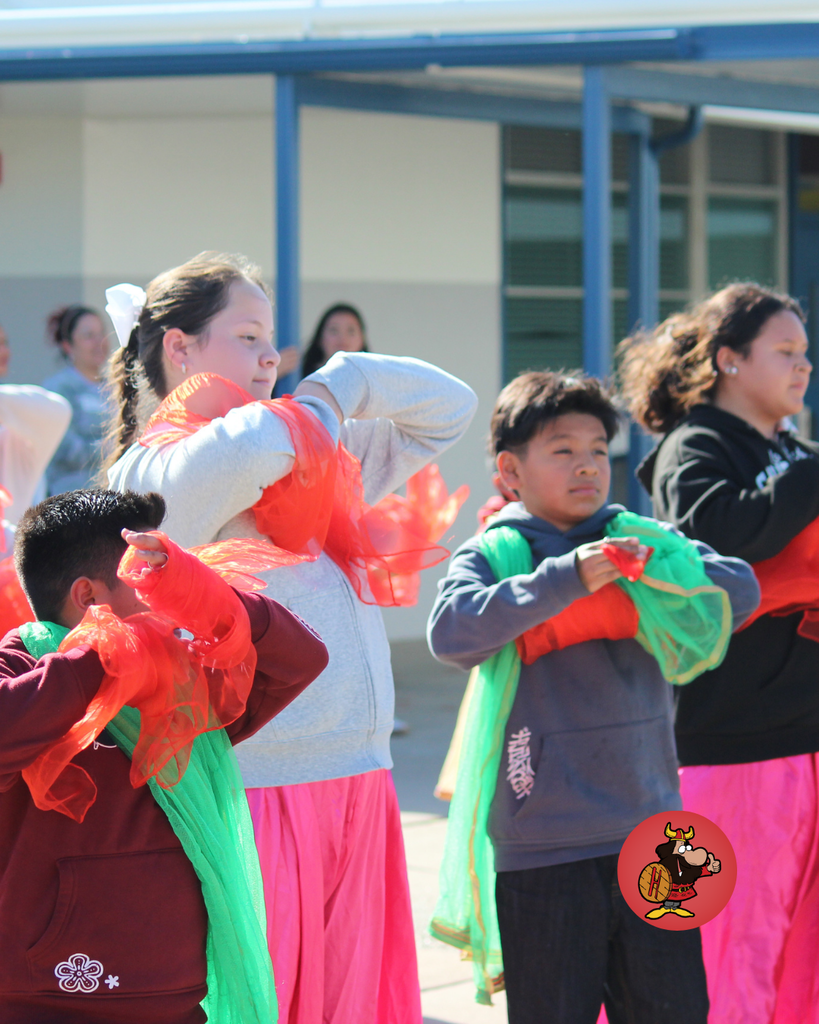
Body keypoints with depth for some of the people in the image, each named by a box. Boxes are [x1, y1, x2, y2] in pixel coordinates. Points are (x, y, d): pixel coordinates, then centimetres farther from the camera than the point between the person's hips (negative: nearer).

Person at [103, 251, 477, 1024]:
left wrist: (337, 386, 9)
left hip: (359, 785, 7)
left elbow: (449, 410, 26)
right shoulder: (151, 469, -4)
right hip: (258, 790, -7)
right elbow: (235, 458, -27)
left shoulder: (319, 457, 18)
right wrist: (307, 419, -5)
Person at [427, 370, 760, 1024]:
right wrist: (567, 578, -26)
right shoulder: (493, 554, -2)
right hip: (543, 849, -3)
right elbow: (451, 631, -21)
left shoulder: (642, 540, 9)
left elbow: (741, 588, -2)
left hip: (653, 832, 4)